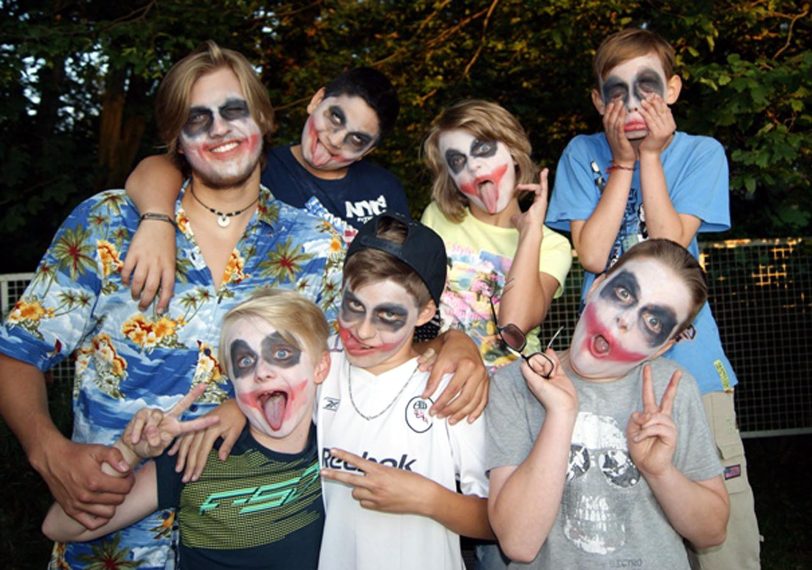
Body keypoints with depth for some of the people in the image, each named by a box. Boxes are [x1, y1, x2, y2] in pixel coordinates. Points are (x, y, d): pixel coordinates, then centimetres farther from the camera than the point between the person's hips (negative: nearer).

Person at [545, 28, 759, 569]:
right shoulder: (583, 154, 2)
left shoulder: (701, 153, 2)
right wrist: (624, 161, -10)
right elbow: (592, 255, -9)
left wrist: (650, 156, -11)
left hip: (690, 358, 0)